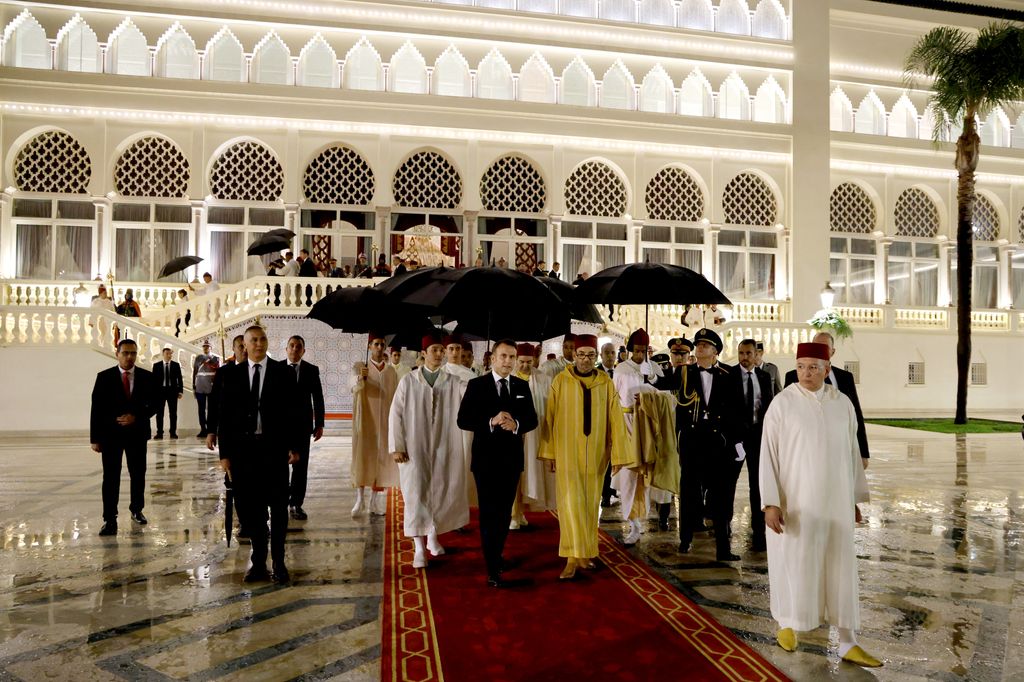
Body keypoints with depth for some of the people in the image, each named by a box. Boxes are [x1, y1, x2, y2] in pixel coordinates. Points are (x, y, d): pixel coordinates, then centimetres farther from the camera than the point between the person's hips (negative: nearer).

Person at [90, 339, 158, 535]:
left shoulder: (147, 377, 3)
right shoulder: (104, 377, -1)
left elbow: (153, 404, 4)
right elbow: (96, 409, -3)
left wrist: (136, 416, -14)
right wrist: (95, 438, -6)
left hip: (137, 433, 2)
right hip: (110, 434, -2)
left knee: (138, 475, 11)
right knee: (111, 477, -3)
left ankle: (136, 509, 29)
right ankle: (110, 520, 0)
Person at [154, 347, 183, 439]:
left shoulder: (176, 365, 5)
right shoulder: (157, 366, 5)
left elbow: (180, 378, 5)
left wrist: (180, 391, -1)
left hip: (172, 390, 0)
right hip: (160, 390, 0)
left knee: (173, 413, 3)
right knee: (159, 413, 2)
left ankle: (173, 432, 9)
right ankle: (159, 433, 7)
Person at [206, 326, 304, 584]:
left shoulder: (283, 372, 1)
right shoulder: (232, 373, 4)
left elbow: (294, 411, 1)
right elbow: (223, 414, 4)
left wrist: (295, 446, -4)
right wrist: (224, 453, 0)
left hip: (275, 448, -1)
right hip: (242, 449, 2)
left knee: (278, 506, 4)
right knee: (250, 507, 8)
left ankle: (278, 562, 16)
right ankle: (258, 562, 21)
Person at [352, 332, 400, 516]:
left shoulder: (391, 371, 8)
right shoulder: (361, 367, -1)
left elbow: (395, 397, 12)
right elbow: (355, 389, -18)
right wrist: (361, 379, -39)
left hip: (385, 420, 3)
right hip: (366, 418, -3)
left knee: (382, 456, 2)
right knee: (363, 454, -9)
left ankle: (375, 499, 10)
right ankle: (360, 498, -7)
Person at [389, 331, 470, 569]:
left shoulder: (452, 381, 2)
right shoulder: (408, 380, 0)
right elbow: (395, 414, -1)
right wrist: (396, 446, -7)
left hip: (442, 447, 2)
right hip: (414, 447, -2)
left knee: (441, 492, 10)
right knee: (416, 494, -4)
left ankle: (433, 537, 32)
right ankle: (419, 549, 2)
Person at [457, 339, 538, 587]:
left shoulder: (522, 386, 6)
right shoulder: (476, 385, -6)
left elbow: (532, 419, 4)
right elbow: (463, 420, -11)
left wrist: (516, 424, -18)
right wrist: (491, 421, -25)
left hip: (512, 458, 4)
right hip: (486, 458, -4)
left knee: (505, 511, 15)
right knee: (489, 513, -2)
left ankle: (497, 554, 34)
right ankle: (493, 569, 3)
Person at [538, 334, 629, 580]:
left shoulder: (606, 383, 1)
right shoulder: (561, 380, -4)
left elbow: (615, 419, 0)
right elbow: (550, 416, -2)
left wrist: (618, 454, -3)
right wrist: (548, 451, -3)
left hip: (595, 454, 2)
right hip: (567, 452, -2)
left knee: (590, 504, 10)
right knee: (571, 503, -8)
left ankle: (585, 553, 24)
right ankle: (572, 558, -2)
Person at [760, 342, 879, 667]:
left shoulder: (843, 403, 2)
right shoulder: (782, 403, -9)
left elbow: (852, 452, 9)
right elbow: (769, 454, -10)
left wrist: (855, 499, 11)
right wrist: (771, 503, -15)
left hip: (835, 500, 3)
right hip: (794, 500, -3)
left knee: (840, 568, 6)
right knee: (793, 563, 9)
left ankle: (848, 644, 15)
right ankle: (787, 623, 32)